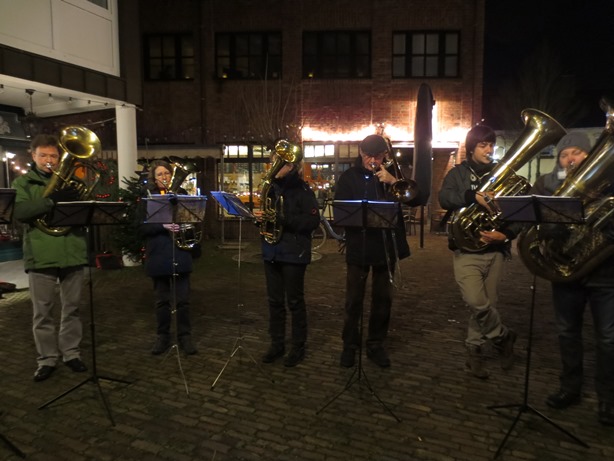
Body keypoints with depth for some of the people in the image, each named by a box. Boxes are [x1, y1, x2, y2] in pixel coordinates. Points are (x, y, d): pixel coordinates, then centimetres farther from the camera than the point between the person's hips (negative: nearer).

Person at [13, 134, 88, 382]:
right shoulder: (23, 182, 6)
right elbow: (19, 212, -12)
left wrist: (76, 198, -16)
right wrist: (52, 200, -25)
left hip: (72, 253, 2)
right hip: (40, 255, -2)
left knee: (72, 307, 10)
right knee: (42, 311, 6)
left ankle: (71, 352, 23)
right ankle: (47, 358, 19)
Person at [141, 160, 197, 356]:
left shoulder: (181, 194, 8)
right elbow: (143, 226, -7)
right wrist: (163, 225, -23)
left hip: (180, 253, 1)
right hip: (158, 255, 0)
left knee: (182, 298, 4)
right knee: (161, 299, 10)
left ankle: (185, 336, 16)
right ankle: (163, 336, 23)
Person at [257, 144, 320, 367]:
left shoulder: (302, 189, -9)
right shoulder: (271, 188, 12)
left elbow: (313, 220, -17)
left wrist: (282, 218, -23)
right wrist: (261, 217, -2)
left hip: (294, 253, -6)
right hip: (271, 251, 6)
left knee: (294, 301, 4)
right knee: (274, 300, 12)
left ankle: (298, 346, 18)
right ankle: (277, 344, 24)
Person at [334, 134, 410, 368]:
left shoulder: (392, 173, 9)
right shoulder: (349, 177, 2)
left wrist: (393, 181, -16)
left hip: (387, 245, 2)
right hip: (358, 246, -2)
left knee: (383, 299, 10)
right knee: (354, 300, 3)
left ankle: (376, 345, 24)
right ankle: (349, 345, 19)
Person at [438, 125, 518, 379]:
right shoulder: (458, 173, 3)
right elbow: (444, 198, -16)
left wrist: (506, 234, -14)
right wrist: (474, 196, -31)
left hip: (494, 250, 3)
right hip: (466, 249, -2)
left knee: (486, 303, 8)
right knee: (477, 302, -14)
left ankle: (474, 351, 26)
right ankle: (503, 337, 13)